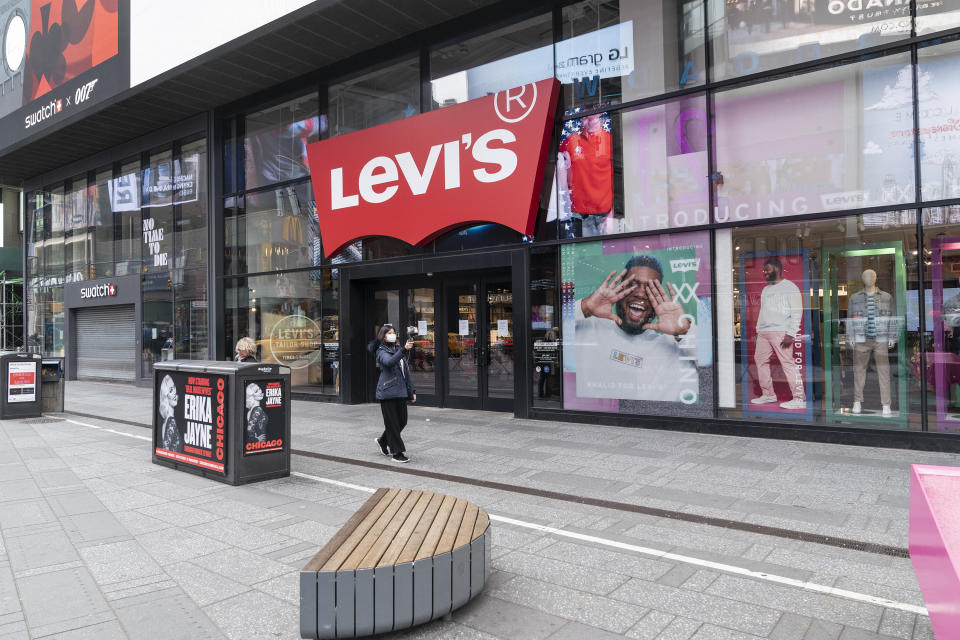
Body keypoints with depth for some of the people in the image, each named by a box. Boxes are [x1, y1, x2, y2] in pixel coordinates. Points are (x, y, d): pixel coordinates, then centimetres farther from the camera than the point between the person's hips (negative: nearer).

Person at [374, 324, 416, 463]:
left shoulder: (398, 350, 18)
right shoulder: (382, 352, -5)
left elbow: (406, 371, 21)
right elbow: (389, 362, -29)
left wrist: (412, 390, 16)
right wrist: (404, 350, -41)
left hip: (401, 392, 7)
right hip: (388, 392, -7)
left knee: (402, 421, 9)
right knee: (392, 423, -3)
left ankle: (382, 441, 30)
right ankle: (397, 453, 4)